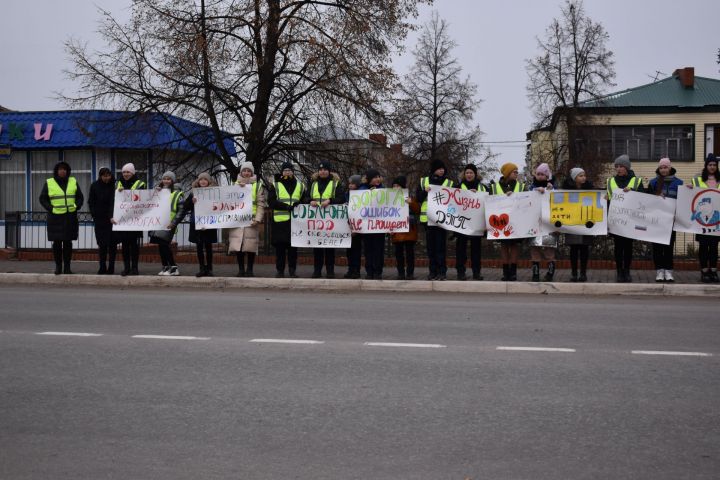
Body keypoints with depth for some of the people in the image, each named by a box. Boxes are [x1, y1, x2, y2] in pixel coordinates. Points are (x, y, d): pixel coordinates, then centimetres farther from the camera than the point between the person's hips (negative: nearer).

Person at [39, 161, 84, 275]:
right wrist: (51, 208, -7)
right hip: (55, 217, -1)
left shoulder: (73, 182, 10)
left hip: (70, 217, 2)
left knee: (68, 242, 3)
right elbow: (43, 199, 5)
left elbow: (80, 197, 15)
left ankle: (67, 267, 8)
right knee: (57, 242, -1)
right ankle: (58, 266, 7)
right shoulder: (49, 183, 4)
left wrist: (76, 206, -1)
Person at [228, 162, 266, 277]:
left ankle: (249, 270, 6)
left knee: (251, 246, -4)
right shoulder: (235, 184, 17)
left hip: (252, 220, -2)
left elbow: (261, 204, 3)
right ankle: (241, 269, 7)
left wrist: (258, 219, -9)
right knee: (237, 245, -3)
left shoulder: (258, 185, 9)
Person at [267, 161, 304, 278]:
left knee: (293, 247, 2)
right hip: (279, 221, -1)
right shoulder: (275, 185, 8)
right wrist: (287, 207, -15)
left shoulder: (300, 186, 16)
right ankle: (280, 270, 9)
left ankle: (292, 270, 9)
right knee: (280, 247, 0)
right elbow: (271, 202, -3)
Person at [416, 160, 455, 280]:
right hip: (428, 218, 2)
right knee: (431, 245, 5)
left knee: (441, 245, -6)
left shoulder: (450, 183, 9)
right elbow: (418, 198, 8)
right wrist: (425, 191, -8)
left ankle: (442, 271, -2)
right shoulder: (423, 181, 12)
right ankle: (433, 270, 12)